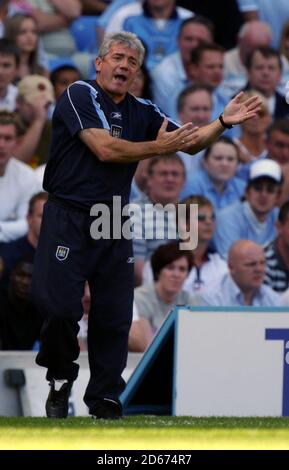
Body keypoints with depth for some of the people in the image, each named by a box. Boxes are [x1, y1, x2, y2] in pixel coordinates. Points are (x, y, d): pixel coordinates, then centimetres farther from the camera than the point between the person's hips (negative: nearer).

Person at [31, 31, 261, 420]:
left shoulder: (142, 112, 12)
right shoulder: (79, 95, -6)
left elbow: (190, 142, 16)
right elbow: (105, 149, -16)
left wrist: (223, 123, -1)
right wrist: (158, 147, -7)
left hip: (114, 226, 5)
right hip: (69, 217, -5)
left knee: (114, 318, 4)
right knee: (60, 307, -12)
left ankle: (104, 400, 14)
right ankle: (60, 380, 12)